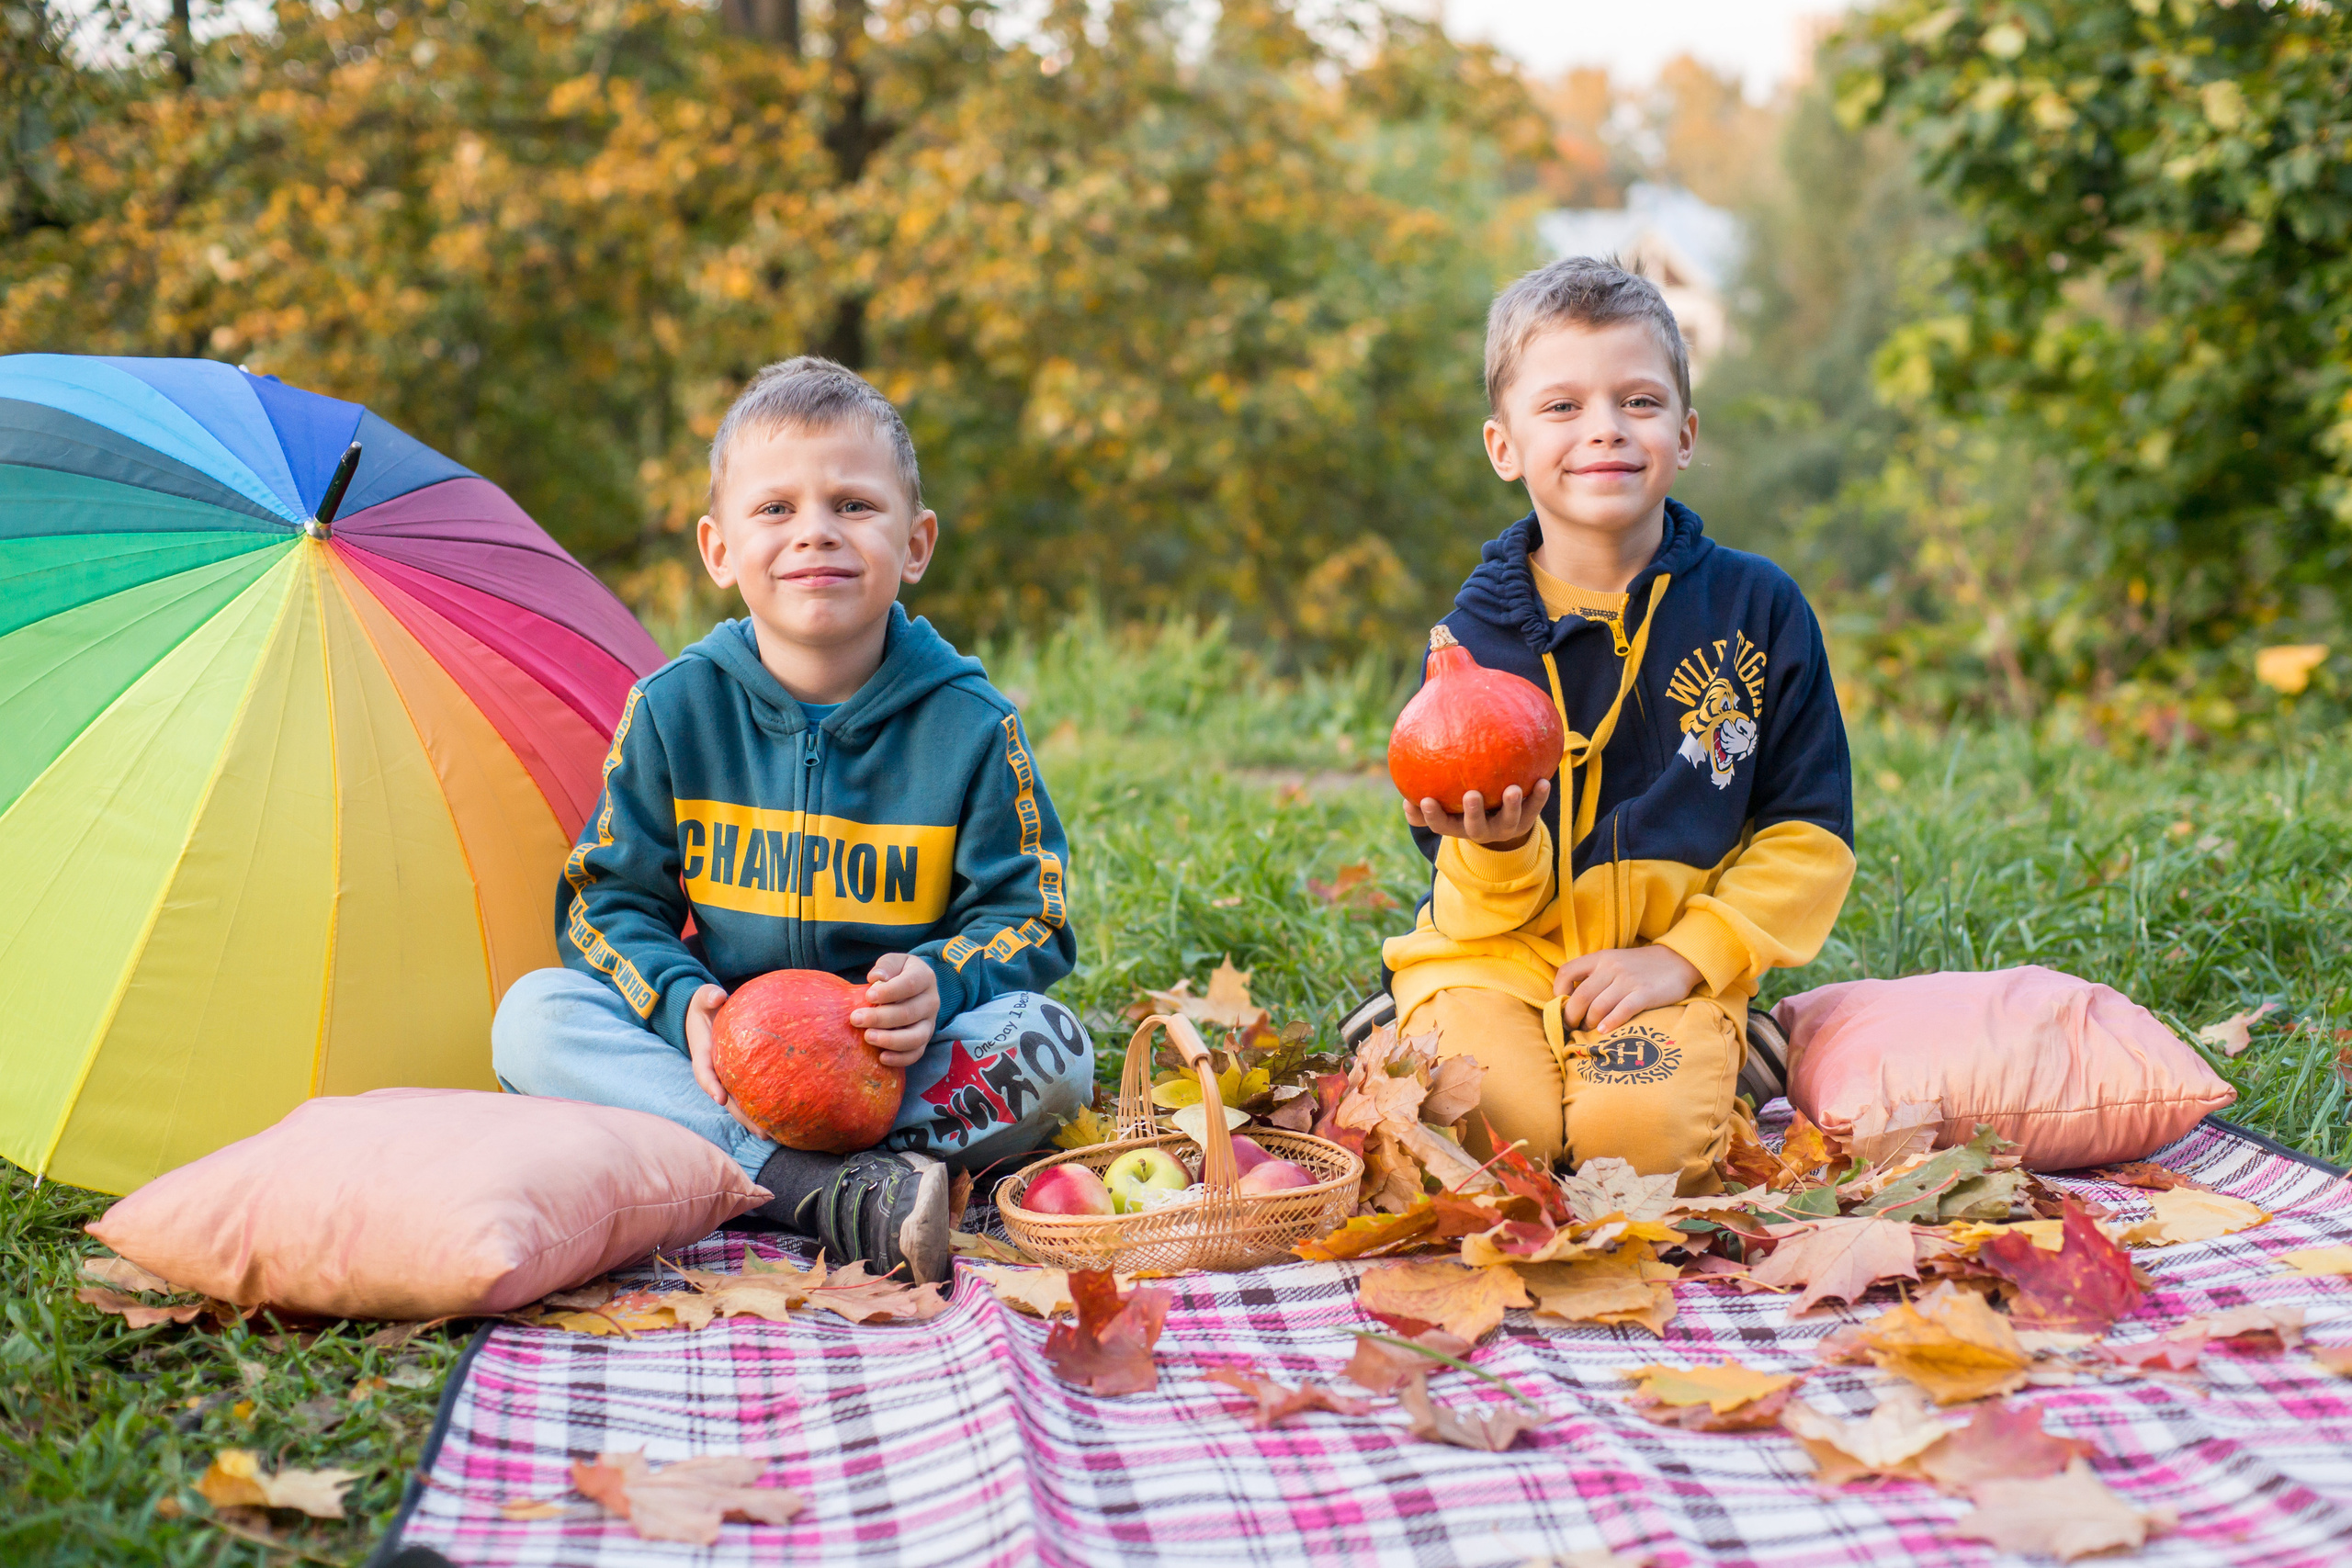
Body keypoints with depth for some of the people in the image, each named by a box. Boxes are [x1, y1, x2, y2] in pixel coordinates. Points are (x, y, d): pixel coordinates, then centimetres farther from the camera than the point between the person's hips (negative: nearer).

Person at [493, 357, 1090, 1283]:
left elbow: (1027, 913, 0)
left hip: (895, 1065, -1)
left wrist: (937, 984, -22)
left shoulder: (970, 725, -4)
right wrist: (681, 999, -18)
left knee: (1052, 1048, -27)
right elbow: (607, 897, 4)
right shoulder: (673, 710, 0)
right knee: (535, 1014, -24)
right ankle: (837, 1198, -36)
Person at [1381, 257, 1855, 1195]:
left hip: (1672, 959, 0)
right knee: (1489, 1124, -26)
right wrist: (1495, 852, -25)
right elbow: (1482, 911, 0)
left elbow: (1810, 830, 2)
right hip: (1499, 955, 0)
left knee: (1646, 1130, -27)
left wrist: (1687, 955, -10)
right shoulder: (1474, 633, -3)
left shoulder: (1757, 608, -1)